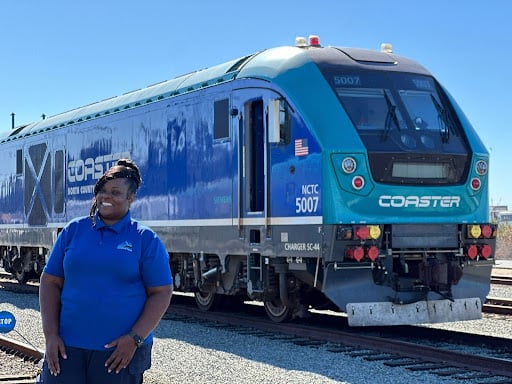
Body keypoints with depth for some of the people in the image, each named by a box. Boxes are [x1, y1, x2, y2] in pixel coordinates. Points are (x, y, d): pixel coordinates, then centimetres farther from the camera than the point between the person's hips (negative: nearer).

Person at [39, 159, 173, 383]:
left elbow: (161, 293, -2)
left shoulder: (146, 239, 1)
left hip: (121, 350, -2)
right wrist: (50, 335, -3)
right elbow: (50, 282, 7)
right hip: (68, 347, 2)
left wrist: (135, 338, -12)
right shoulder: (73, 230, 8)